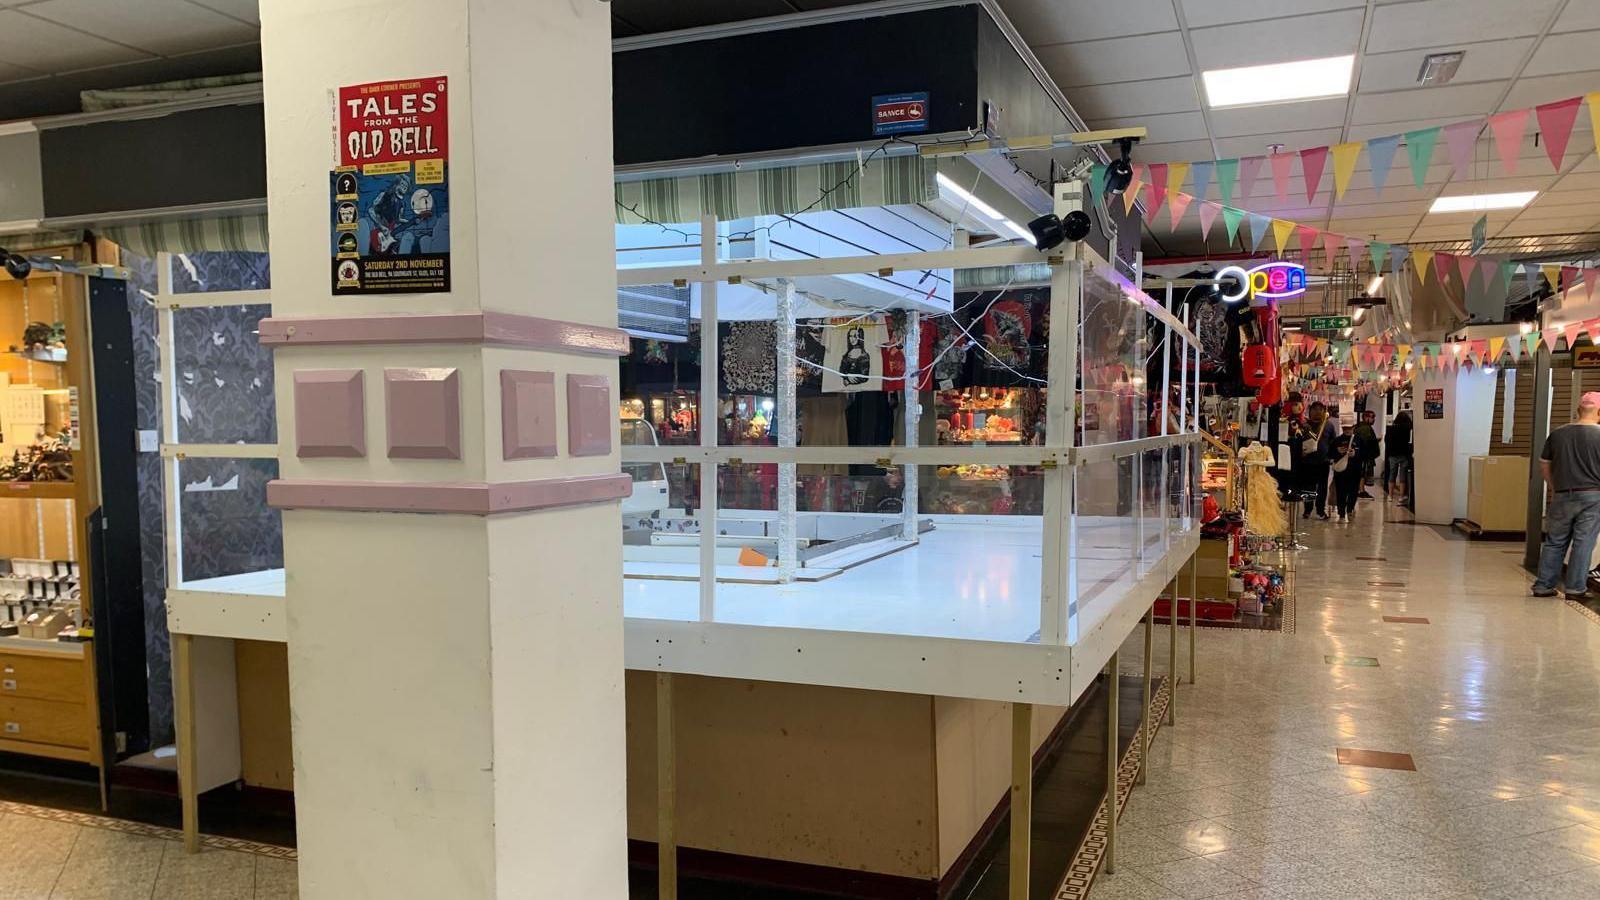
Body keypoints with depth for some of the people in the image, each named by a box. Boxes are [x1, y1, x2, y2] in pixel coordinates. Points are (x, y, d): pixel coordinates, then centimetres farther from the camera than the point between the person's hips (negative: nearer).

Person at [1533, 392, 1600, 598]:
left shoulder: (1557, 434, 4)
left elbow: (1544, 465, 12)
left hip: (1562, 496, 3)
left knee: (1555, 542, 10)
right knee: (1583, 542, 3)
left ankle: (1543, 585, 13)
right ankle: (1575, 587, 5)